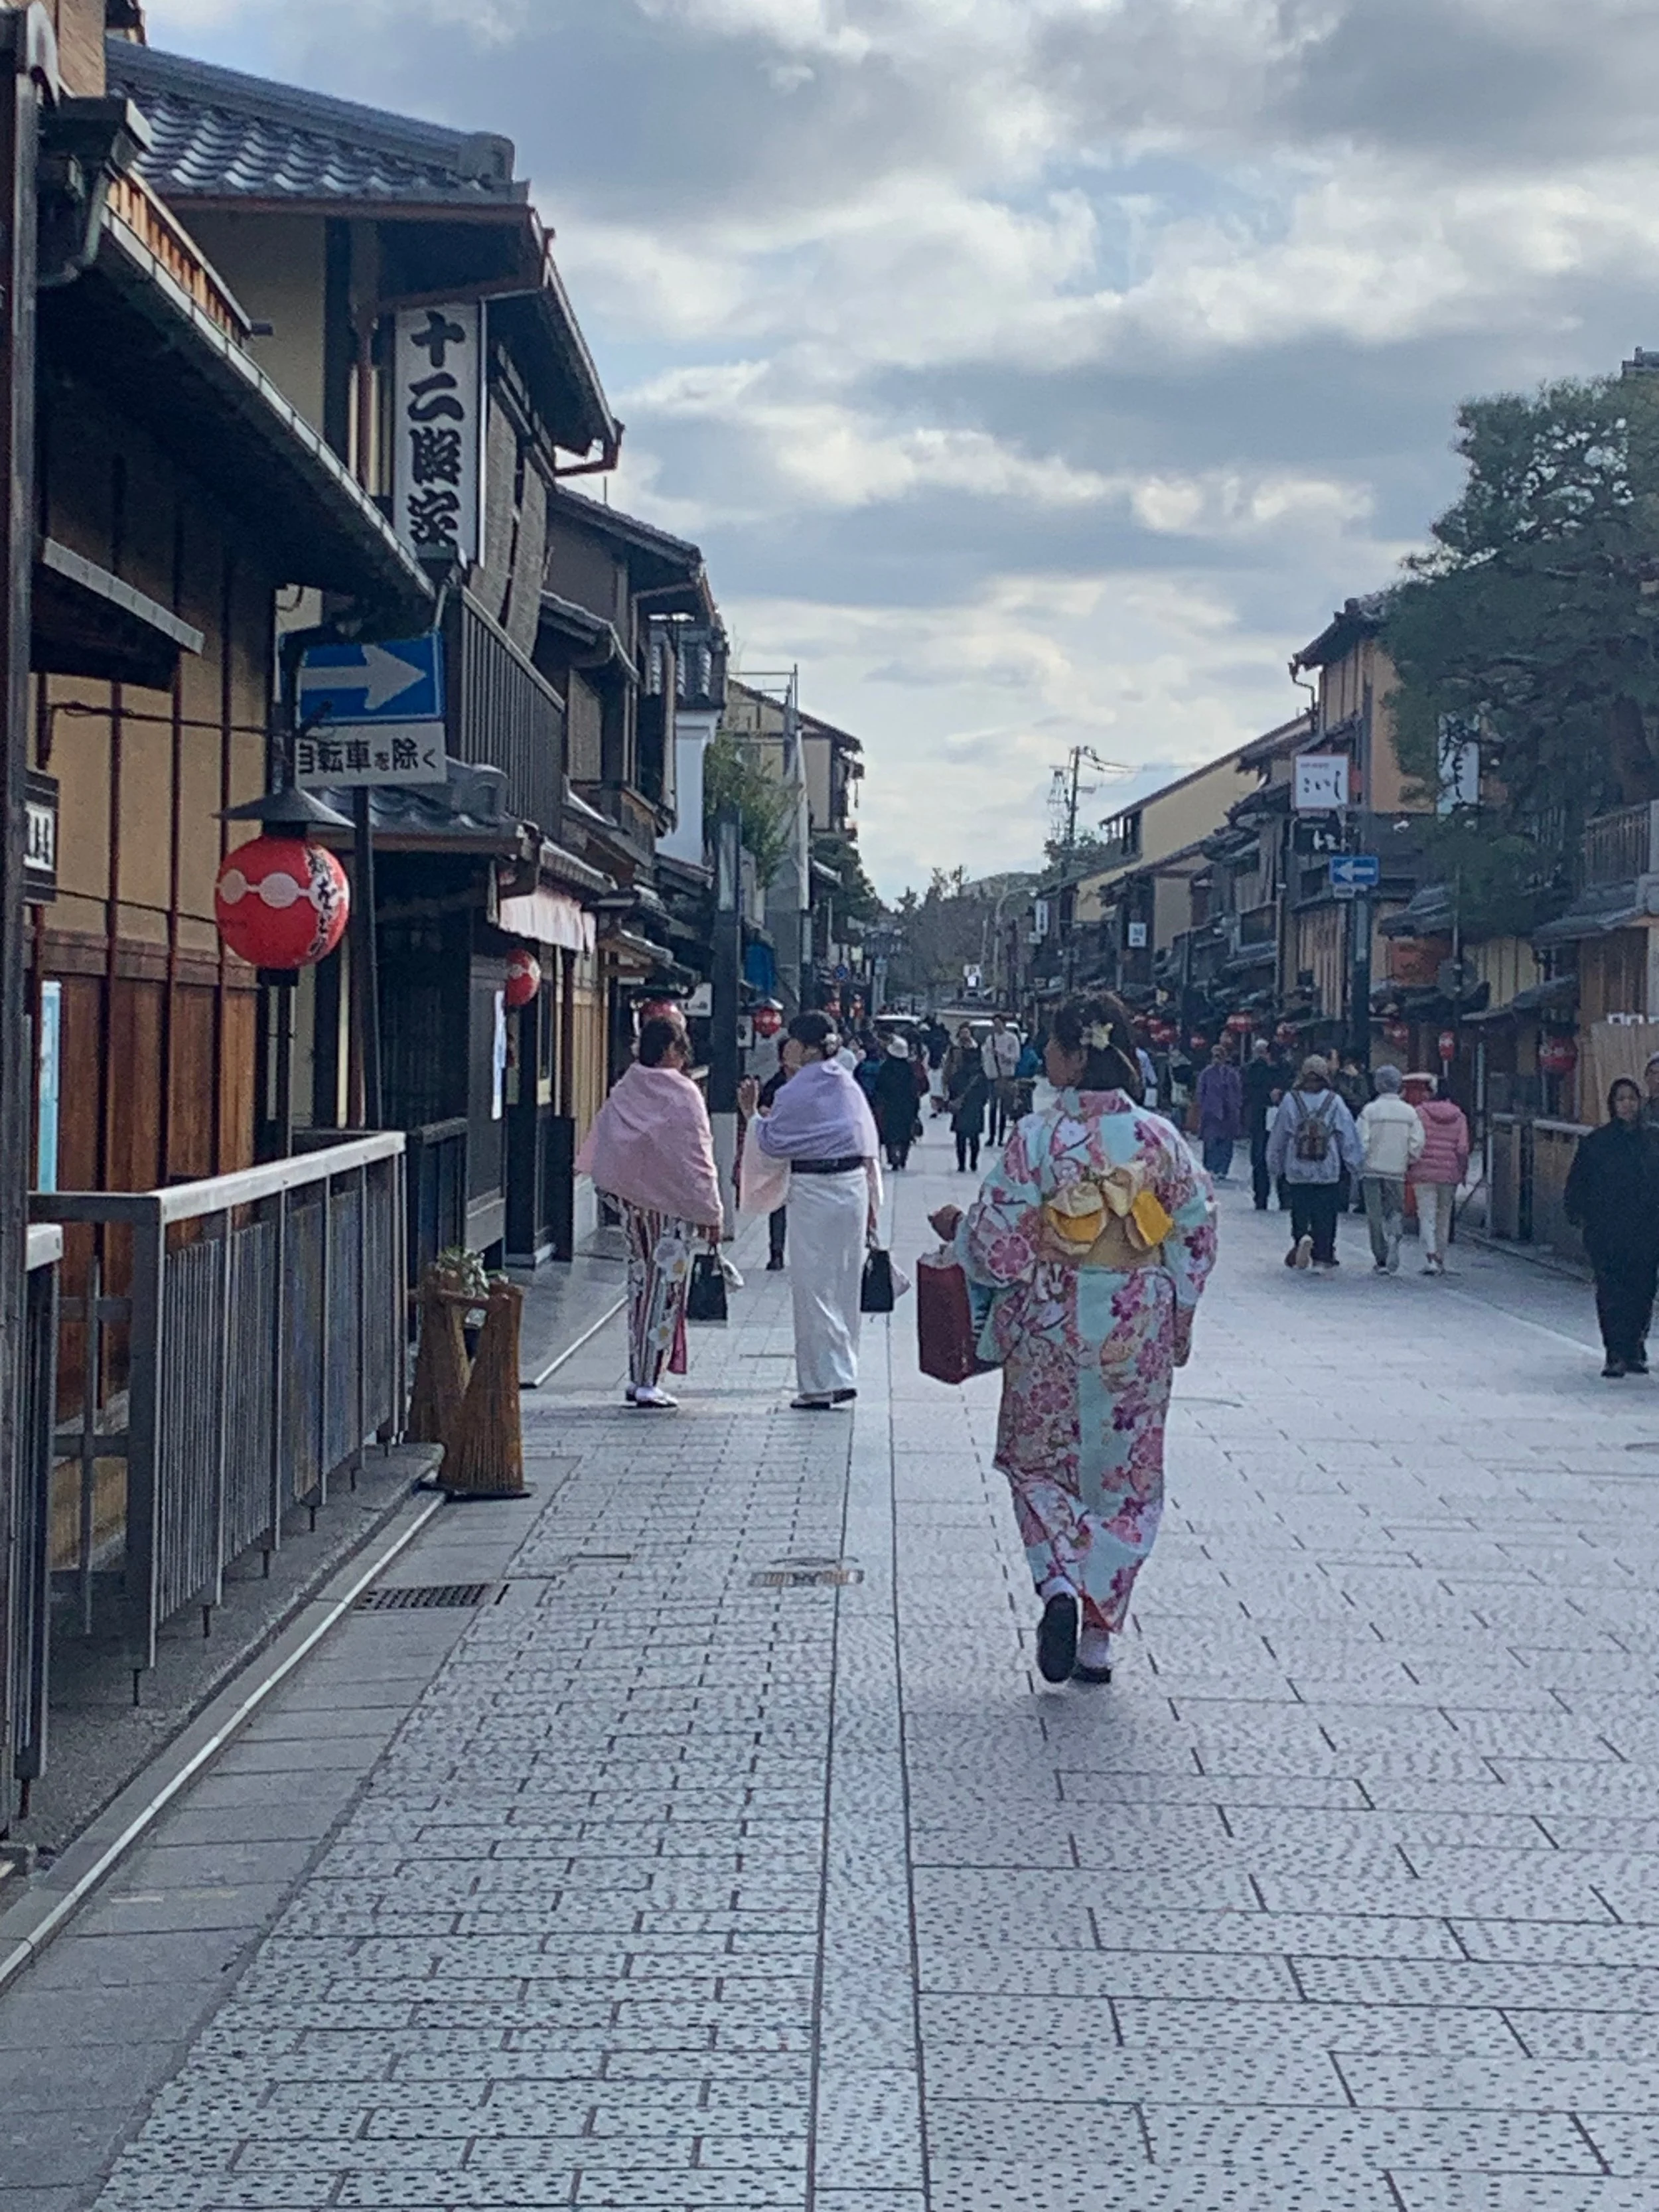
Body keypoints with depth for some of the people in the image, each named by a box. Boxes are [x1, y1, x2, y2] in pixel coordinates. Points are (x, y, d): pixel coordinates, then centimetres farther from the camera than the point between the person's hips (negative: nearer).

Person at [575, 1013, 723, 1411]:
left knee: (641, 1284, 14)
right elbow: (695, 1158, -15)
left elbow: (603, 1144, 12)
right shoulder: (681, 1095, -15)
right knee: (664, 1288, -1)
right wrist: (712, 1213, -10)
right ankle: (648, 1384, 0)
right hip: (671, 1203, -6)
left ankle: (638, 1378, 19)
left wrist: (618, 1190, 24)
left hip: (630, 1198, 6)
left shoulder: (626, 1090, 3)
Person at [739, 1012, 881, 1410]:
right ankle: (844, 1376, 17)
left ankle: (820, 1384, 0)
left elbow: (772, 1143, -6)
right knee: (845, 1284, 13)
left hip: (813, 1190, -6)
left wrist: (752, 1113, 10)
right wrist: (871, 1204, 16)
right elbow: (869, 1150, 11)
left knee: (813, 1288, 0)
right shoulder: (849, 1086, 9)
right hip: (854, 1185, 6)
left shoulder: (796, 1092, -11)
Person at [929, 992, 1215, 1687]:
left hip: (1050, 1324, -2)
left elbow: (997, 1239, -12)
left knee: (1039, 1463, 17)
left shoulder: (1037, 1136, -14)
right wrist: (1178, 1318, 14)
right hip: (1137, 1332, 2)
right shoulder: (1159, 1138, -5)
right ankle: (1099, 1637, 13)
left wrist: (956, 1226, 9)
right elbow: (1196, 1234, 1)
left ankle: (1059, 1585, -7)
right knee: (1126, 1475, 13)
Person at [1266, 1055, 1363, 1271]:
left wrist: (1274, 1165, 18)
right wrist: (1356, 1164, 9)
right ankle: (1321, 1258, 5)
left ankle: (1301, 1237, -18)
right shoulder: (1334, 1102, -4)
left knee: (1300, 1211, 10)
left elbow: (1278, 1136, 7)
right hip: (1328, 1172, 0)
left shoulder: (1290, 1100, -1)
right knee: (1325, 1214, 6)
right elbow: (1349, 1135, 0)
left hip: (1297, 1171, 0)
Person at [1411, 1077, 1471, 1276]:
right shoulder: (1459, 1116, 3)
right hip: (1450, 1174, 3)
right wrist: (1463, 1172, 8)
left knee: (1427, 1216, -3)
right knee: (1444, 1217, 13)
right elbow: (1463, 1149, -1)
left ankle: (1430, 1258, -18)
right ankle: (1440, 1261, 19)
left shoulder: (1421, 1112, -3)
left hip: (1425, 1172, -3)